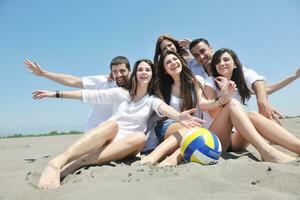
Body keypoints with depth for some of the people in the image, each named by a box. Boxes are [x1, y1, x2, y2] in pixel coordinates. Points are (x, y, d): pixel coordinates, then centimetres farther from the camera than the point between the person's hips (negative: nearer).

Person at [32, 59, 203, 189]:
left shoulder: (152, 100, 6)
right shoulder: (121, 93, 6)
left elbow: (164, 108, -17)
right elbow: (90, 95, 4)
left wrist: (179, 116, -41)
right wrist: (56, 94, 1)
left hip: (125, 146, 1)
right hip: (106, 138, 0)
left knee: (140, 137, -34)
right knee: (112, 124, -35)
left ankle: (80, 162, -41)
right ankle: (56, 163, -49)